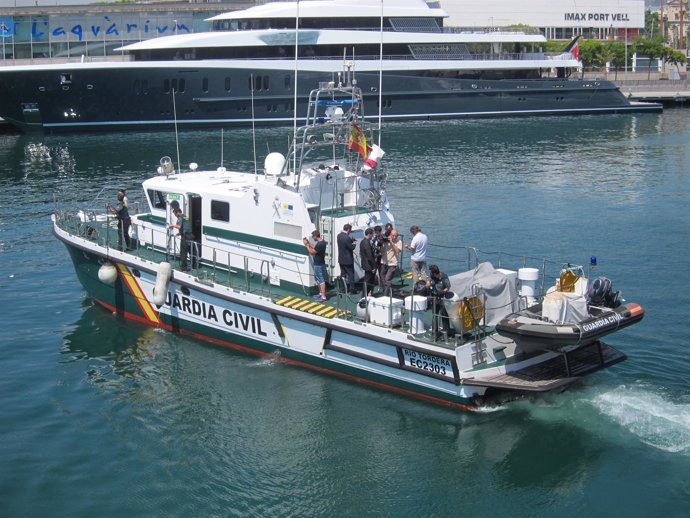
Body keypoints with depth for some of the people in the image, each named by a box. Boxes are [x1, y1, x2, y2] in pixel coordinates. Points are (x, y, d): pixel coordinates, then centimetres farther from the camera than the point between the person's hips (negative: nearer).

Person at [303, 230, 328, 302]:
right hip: (318, 264, 10)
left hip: (319, 265, -10)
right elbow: (315, 248, 17)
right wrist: (308, 242, 12)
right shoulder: (321, 242, 5)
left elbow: (312, 252, -19)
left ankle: (323, 297, -5)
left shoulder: (320, 244, -26)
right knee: (317, 278, 22)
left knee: (321, 280, -7)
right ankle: (321, 293, 33)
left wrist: (306, 245, -10)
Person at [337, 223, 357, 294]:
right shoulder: (347, 238, -25)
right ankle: (351, 289, 8)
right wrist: (354, 243, 2)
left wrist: (351, 241, 9)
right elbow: (352, 248, -17)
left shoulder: (339, 236, 0)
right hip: (348, 260, -7)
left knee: (343, 274, 15)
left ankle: (343, 288, 20)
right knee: (350, 274, 4)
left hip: (341, 259, 7)